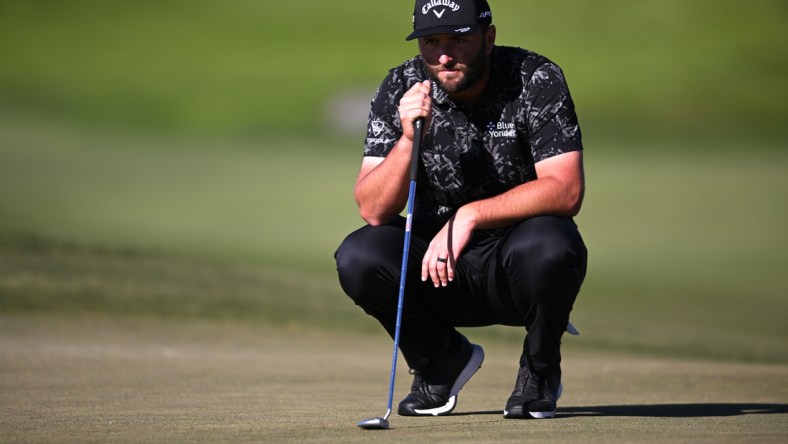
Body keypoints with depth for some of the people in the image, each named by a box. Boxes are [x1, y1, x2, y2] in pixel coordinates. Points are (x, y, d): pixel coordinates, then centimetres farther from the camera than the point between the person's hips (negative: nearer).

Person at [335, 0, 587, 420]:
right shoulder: (401, 89, -7)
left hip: (517, 268, -2)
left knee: (547, 248, -36)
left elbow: (566, 190, -23)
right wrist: (408, 139, -29)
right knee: (357, 257, -24)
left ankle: (540, 370, -3)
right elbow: (373, 210, -13)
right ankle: (443, 359, 5)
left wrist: (471, 215, -30)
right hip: (437, 264, 3)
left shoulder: (536, 81, -14)